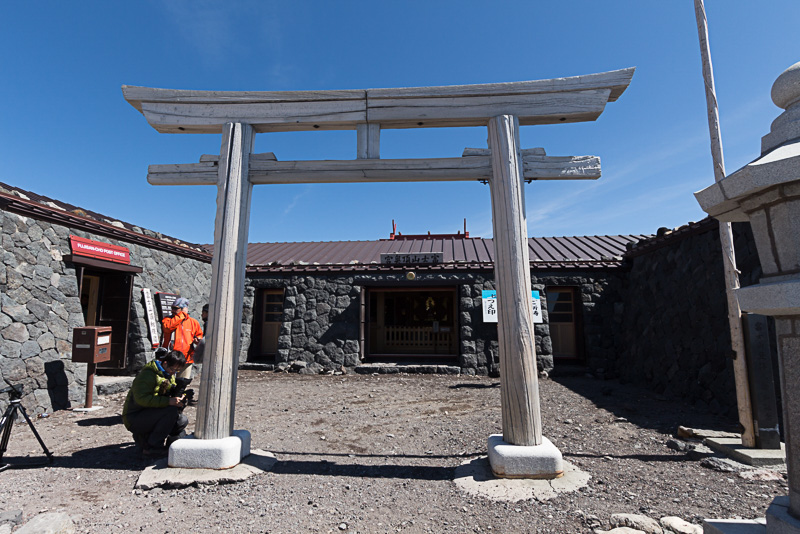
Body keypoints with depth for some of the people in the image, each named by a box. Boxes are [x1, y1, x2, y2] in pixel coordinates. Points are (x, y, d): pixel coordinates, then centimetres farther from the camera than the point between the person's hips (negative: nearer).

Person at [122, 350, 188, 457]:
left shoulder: (170, 375, 11)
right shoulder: (148, 374, -18)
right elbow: (141, 398, -31)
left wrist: (178, 400, -10)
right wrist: (168, 401, -38)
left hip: (151, 414, 9)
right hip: (134, 417, -9)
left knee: (183, 420, -9)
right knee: (171, 410, -29)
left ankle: (144, 437, 7)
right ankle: (153, 447, -17)